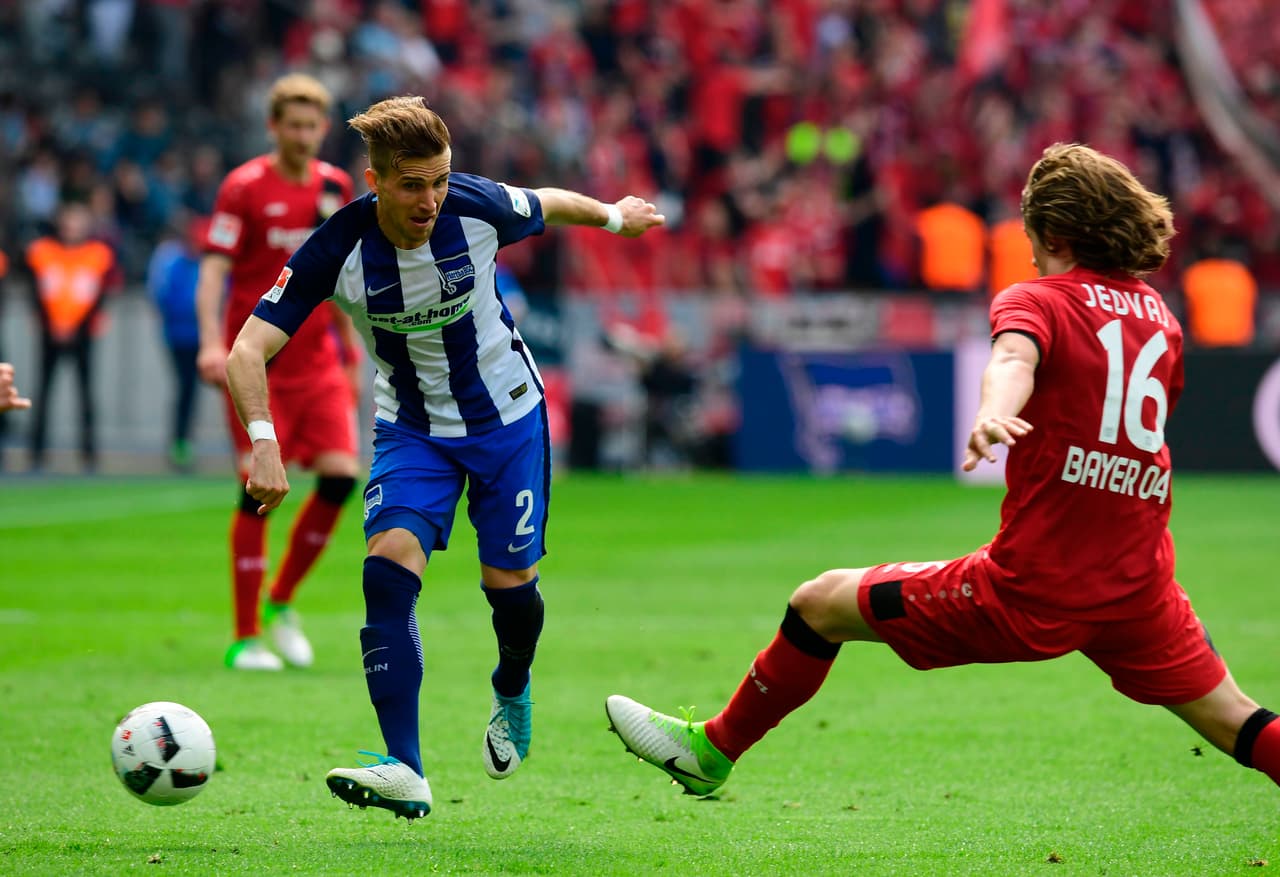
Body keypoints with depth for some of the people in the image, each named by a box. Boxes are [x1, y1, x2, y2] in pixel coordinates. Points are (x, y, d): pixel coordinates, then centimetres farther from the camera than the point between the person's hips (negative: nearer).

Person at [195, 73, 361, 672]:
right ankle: (245, 639, -1)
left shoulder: (335, 186, 10)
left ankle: (281, 603, 13)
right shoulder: (244, 188, -6)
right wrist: (211, 342, -25)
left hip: (317, 358, 5)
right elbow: (214, 268, -12)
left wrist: (349, 346, 20)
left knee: (341, 476, -8)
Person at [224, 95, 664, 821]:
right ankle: (406, 773, -24)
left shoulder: (478, 208, -22)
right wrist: (264, 443, -43)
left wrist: (617, 217, 21)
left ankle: (513, 693, 41)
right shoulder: (337, 251, -25)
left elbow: (551, 205, 1)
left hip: (508, 414, 0)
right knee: (388, 569, -21)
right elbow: (249, 350, -27)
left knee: (509, 582, 3)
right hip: (412, 429, 0)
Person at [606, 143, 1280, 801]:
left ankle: (713, 749, 22)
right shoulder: (1161, 317, 12)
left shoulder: (1036, 299, -5)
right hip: (1138, 588, 5)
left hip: (1030, 589, -5)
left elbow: (1014, 357, -30)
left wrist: (992, 413, -51)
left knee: (820, 602, 10)